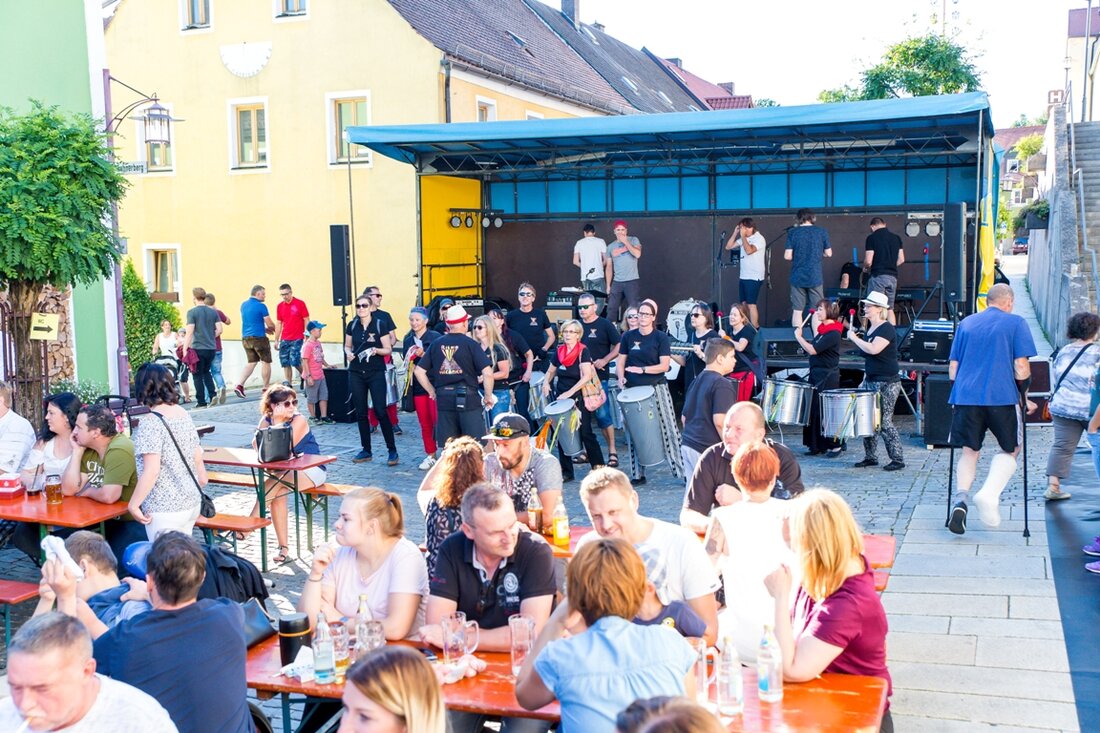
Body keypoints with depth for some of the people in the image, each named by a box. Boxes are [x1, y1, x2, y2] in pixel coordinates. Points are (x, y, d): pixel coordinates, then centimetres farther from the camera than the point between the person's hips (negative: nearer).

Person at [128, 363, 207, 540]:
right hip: (191, 502, 8)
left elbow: (151, 471, -22)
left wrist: (133, 504, -13)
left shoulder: (150, 423, -16)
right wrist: (202, 478, 31)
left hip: (165, 510, -8)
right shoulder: (184, 414, 6)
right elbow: (197, 457, 15)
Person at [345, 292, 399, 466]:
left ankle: (392, 450, 0)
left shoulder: (381, 324, -5)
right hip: (356, 373, 4)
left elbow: (388, 349, -3)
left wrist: (376, 350, -22)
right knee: (361, 412, 7)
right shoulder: (352, 326, 6)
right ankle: (366, 450, 17)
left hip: (376, 373, -4)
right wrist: (348, 353, -5)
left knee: (380, 411, -8)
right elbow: (347, 346, 17)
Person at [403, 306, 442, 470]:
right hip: (417, 385, 5)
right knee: (424, 423, 8)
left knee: (437, 420, -11)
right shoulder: (408, 339, 11)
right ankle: (430, 455, 18)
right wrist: (409, 366, 0)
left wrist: (423, 355, -22)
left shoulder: (435, 337, -6)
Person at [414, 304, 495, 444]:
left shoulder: (436, 344, 5)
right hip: (467, 398, -4)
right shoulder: (469, 343, -6)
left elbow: (419, 371, 7)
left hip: (443, 400, 4)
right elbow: (487, 373, -13)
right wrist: (488, 397, 0)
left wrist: (432, 391, 15)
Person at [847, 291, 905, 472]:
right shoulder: (870, 328, 14)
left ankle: (898, 459, 0)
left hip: (887, 384, -9)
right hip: (870, 381, 9)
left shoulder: (886, 329, -13)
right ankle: (870, 457, 18)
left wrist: (854, 338, -16)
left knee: (884, 422, -8)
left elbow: (873, 349, -29)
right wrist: (865, 378, 19)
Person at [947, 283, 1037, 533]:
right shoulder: (1016, 323, 5)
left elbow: (952, 368, 14)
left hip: (965, 396, 3)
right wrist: (1024, 398, 11)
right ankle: (989, 494, -9)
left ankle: (961, 499, -7)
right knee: (1010, 450, 14)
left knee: (969, 451, 14)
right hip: (1002, 397, -3)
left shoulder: (965, 323, 15)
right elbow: (1021, 368, -2)